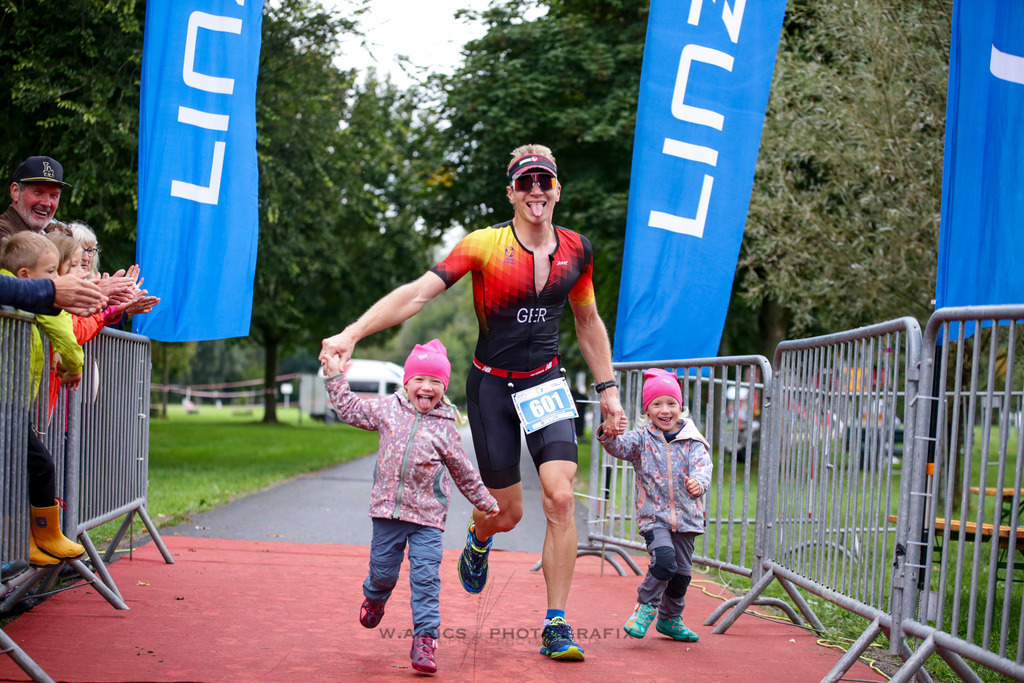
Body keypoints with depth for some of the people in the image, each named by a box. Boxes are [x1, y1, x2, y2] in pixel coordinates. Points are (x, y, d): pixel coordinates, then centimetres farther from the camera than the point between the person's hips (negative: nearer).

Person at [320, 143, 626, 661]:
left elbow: (588, 322, 14)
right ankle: (477, 541, 45)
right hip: (492, 385, -2)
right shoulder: (485, 245, -13)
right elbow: (418, 292, -22)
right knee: (506, 514, 4)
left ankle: (556, 627, -5)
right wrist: (351, 334, -34)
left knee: (560, 498, -15)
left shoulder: (576, 249, 0)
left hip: (546, 383, 2)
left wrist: (608, 390, 13)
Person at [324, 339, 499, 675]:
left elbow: (462, 470, 12)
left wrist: (484, 501, 19)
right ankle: (374, 598, 49)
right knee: (383, 569, 13)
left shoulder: (444, 427, 1)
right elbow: (350, 409, 17)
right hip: (388, 509, 2)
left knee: (426, 578, -8)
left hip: (426, 516, -2)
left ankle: (425, 641, -5)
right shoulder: (388, 408, 4)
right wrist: (336, 378, 14)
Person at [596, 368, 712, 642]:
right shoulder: (642, 438, 0)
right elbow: (620, 446, -15)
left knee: (682, 571, 11)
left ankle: (670, 619, 31)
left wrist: (699, 482, -32)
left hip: (686, 516, 3)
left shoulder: (692, 441, 2)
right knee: (664, 559, -24)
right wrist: (608, 435, -38)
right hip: (653, 514, -3)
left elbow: (702, 465, -9)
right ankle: (646, 606, -3)